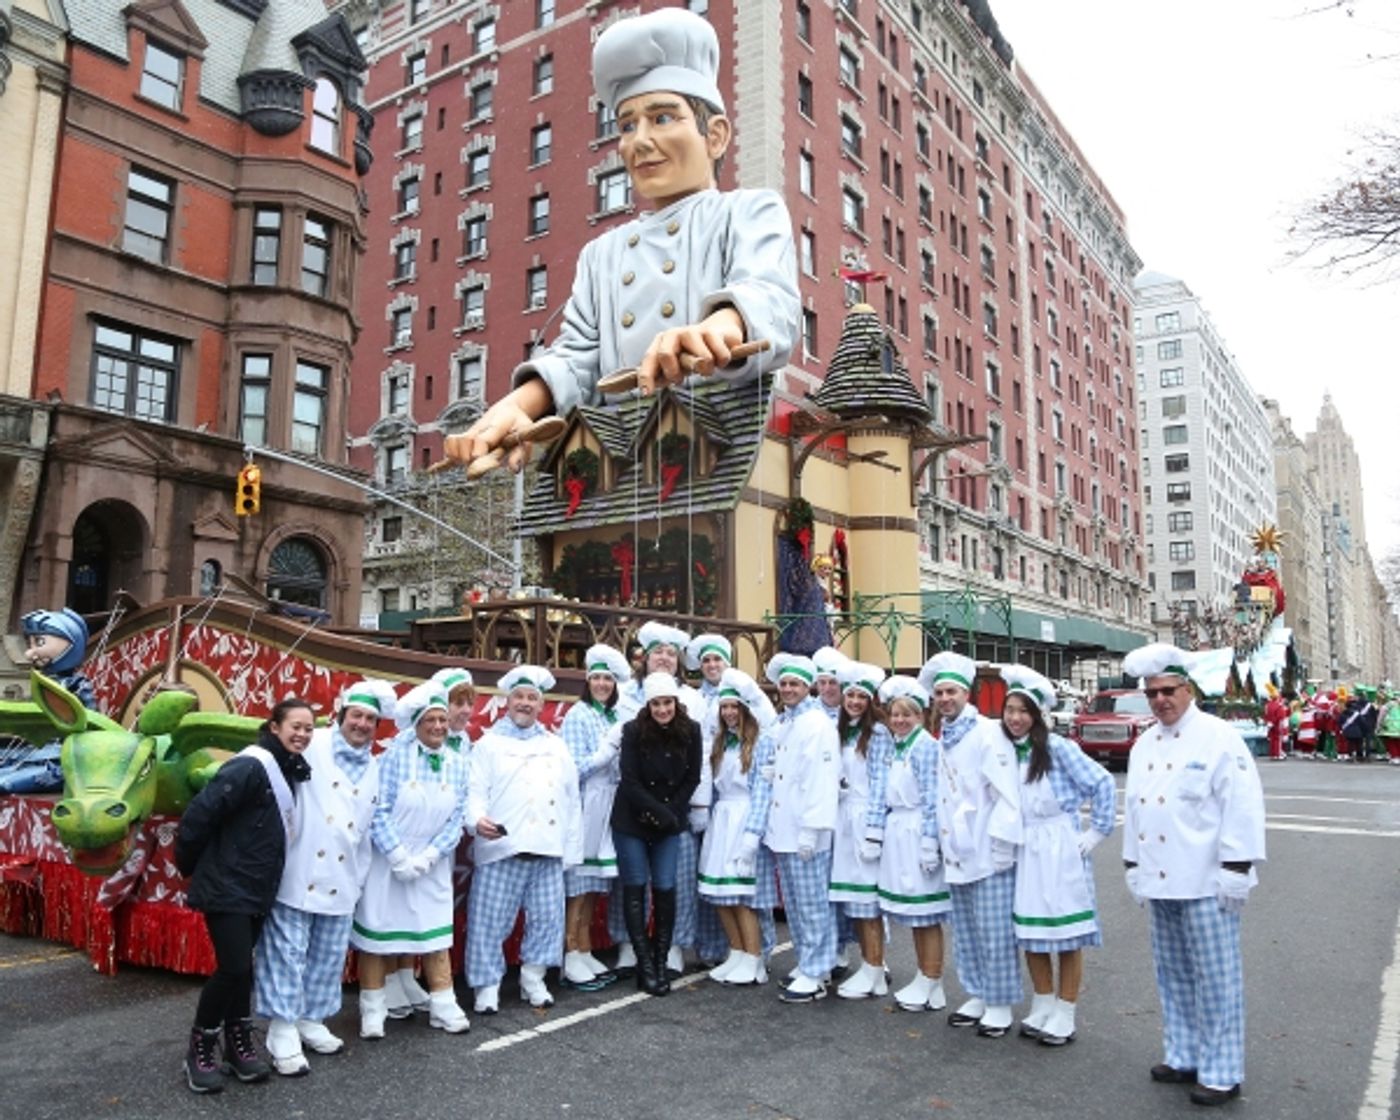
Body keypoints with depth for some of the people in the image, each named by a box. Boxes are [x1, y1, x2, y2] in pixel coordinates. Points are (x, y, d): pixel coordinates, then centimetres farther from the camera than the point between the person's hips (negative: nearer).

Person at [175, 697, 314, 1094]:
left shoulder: (291, 772, 8)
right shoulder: (250, 767, -20)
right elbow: (200, 812, -21)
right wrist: (190, 865, -10)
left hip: (258, 888, 8)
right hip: (227, 886, -8)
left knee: (241, 967, 15)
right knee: (234, 968, -9)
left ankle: (238, 1044, 25)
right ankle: (200, 1049, 9)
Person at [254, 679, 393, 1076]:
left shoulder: (373, 768, 13)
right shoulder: (312, 746, -7)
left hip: (340, 880, 6)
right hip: (297, 874, -6)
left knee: (329, 956, 13)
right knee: (288, 953, 0)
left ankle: (310, 1020, 28)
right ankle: (283, 1032, 9)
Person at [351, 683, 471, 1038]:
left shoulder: (457, 764, 0)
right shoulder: (394, 756, -11)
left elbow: (456, 818, 0)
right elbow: (378, 810, -14)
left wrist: (426, 857, -10)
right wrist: (399, 856, -17)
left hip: (432, 866, 3)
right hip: (387, 861, -3)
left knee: (436, 933, 7)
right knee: (377, 930, 5)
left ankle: (443, 1006, 17)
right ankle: (373, 1009, 18)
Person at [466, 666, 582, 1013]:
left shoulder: (556, 747, 17)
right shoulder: (489, 744, 6)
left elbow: (572, 801, 16)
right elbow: (475, 790, -5)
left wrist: (572, 850, 11)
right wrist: (477, 819, -26)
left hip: (548, 851, 4)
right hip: (501, 849, -4)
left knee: (547, 918, 8)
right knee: (490, 921, -1)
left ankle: (533, 979, 23)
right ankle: (487, 985, 12)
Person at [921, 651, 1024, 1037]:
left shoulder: (986, 733, -11)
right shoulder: (943, 739, 12)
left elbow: (1007, 792, -15)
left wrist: (1002, 845, -16)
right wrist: (941, 844, 13)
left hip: (988, 853, -7)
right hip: (956, 853, 7)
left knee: (994, 930, 0)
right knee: (965, 930, 15)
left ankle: (1000, 1005, 12)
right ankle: (977, 997, 27)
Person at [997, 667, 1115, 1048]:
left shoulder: (1057, 748, -11)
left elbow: (1102, 783, -11)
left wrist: (1097, 831, -8)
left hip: (1061, 851, -5)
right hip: (1025, 852, 6)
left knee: (1066, 935, 3)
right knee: (1030, 935, 11)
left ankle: (1064, 1017, 14)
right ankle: (1042, 1009, 26)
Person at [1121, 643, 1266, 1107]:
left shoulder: (1219, 738, -10)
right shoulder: (1143, 745, 11)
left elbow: (1243, 807, -14)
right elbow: (1133, 808, 16)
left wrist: (1236, 872, -15)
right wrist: (1135, 868, 16)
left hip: (1204, 883, -7)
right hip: (1160, 882, 7)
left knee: (1217, 978, 1)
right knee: (1173, 974, 16)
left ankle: (1222, 1072, 13)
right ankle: (1183, 1056, 29)